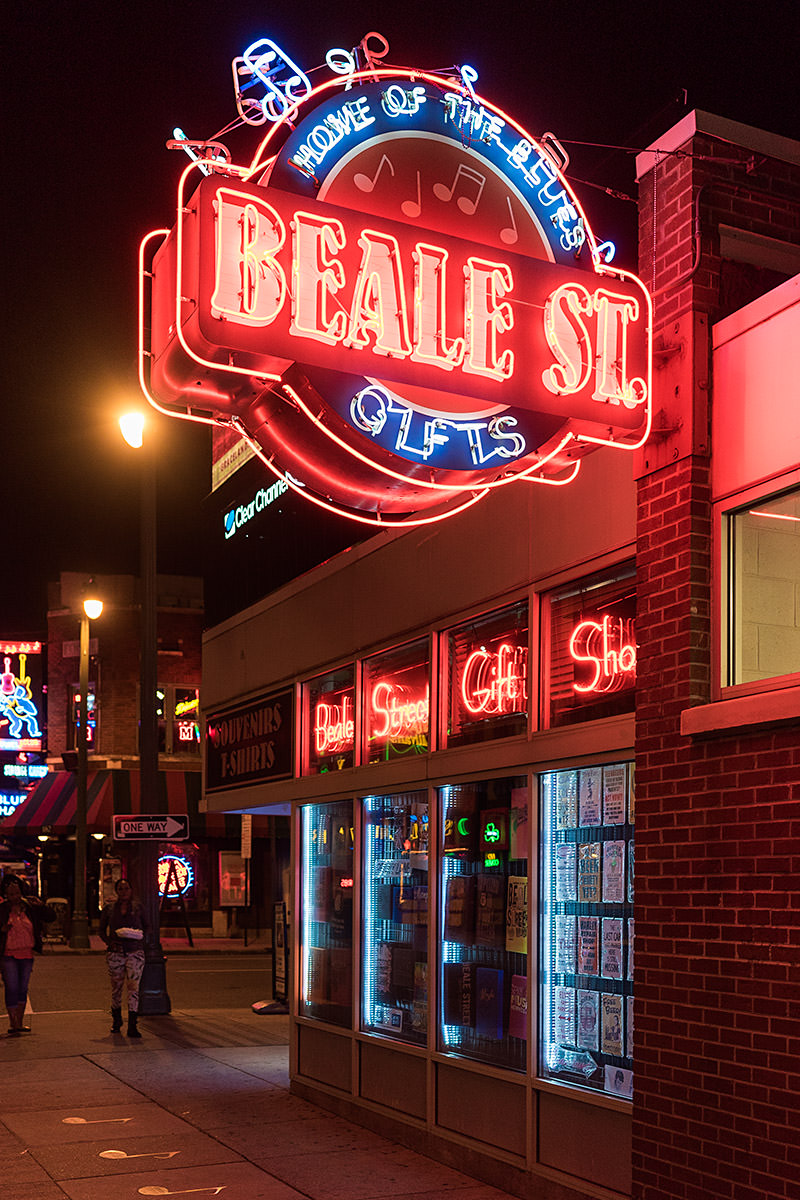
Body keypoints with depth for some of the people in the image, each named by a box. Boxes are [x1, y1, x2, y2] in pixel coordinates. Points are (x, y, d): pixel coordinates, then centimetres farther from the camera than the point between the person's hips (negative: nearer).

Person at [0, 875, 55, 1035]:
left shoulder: (30, 907, 3)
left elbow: (51, 917, 6)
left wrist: (41, 906, -11)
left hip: (27, 954, 4)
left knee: (23, 989, 10)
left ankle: (19, 1023, 18)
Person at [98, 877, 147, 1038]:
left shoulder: (138, 907, 6)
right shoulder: (109, 908, 6)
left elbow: (145, 926, 16)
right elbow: (102, 930, 11)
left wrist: (141, 935, -6)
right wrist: (110, 942, -6)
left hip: (135, 951, -1)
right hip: (116, 952, 1)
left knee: (133, 987, -11)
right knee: (116, 987, 10)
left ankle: (132, 1026, -14)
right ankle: (116, 1020, 32)